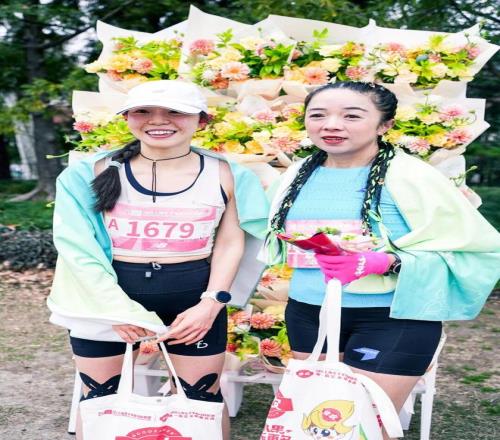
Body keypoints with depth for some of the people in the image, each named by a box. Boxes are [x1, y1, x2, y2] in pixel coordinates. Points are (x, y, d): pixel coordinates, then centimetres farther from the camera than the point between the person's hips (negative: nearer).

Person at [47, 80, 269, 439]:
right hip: (108, 296, 0)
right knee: (101, 397, 13)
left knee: (201, 398, 11)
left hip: (194, 296, 0)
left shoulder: (224, 175, 0)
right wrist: (115, 307, -14)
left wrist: (210, 304, -9)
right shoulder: (93, 173, -3)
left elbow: (231, 244, 3)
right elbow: (76, 246, -5)